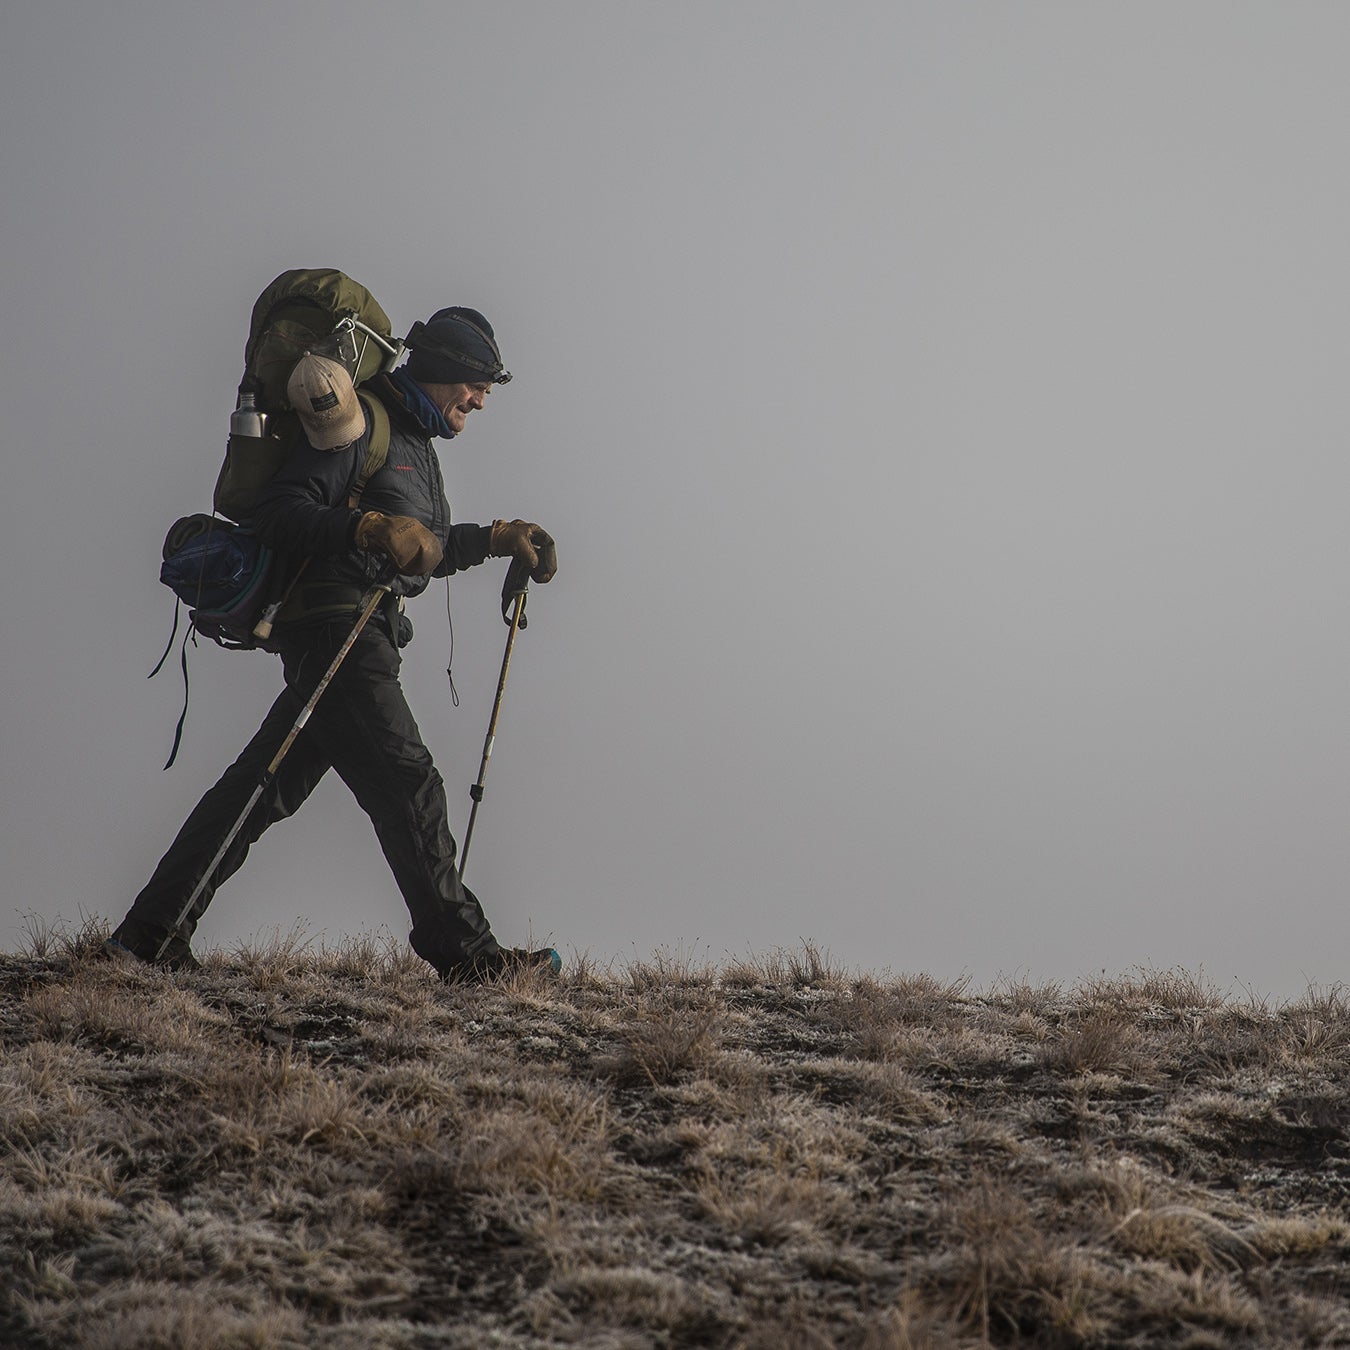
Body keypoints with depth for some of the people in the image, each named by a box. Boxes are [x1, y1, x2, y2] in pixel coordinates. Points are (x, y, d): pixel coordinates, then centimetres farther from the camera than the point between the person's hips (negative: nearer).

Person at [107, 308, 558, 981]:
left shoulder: (414, 444, 23)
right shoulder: (361, 427, -9)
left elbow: (428, 550, 33)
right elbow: (276, 515, -19)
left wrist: (499, 537, 22)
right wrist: (368, 526, -31)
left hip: (360, 639, 11)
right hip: (335, 628, -11)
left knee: (267, 785, 9)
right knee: (405, 784, -9)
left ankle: (152, 929, 10)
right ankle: (462, 949, -6)